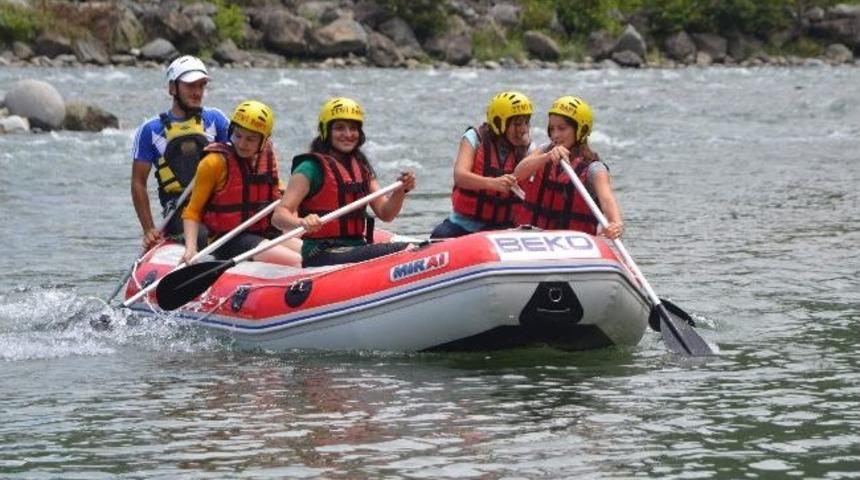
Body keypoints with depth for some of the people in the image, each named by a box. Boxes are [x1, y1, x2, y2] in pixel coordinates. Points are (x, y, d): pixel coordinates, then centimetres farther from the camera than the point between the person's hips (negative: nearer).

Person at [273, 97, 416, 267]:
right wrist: (301, 222, -37)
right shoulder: (312, 168, -7)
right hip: (321, 257, -8)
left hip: (357, 249, 8)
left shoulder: (361, 167, 16)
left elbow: (385, 213, 12)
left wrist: (400, 191, -8)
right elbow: (279, 216, -15)